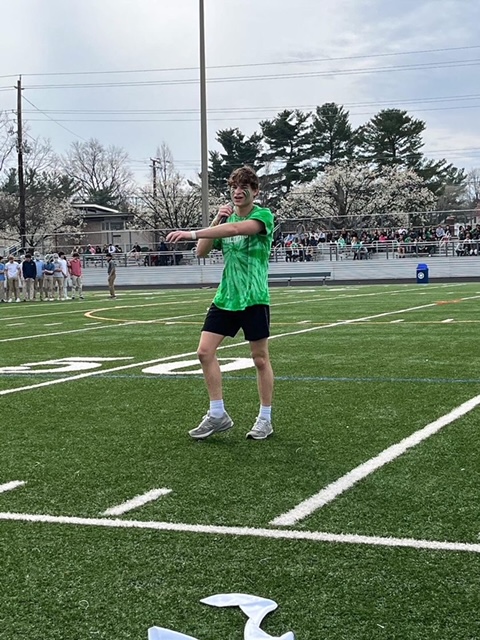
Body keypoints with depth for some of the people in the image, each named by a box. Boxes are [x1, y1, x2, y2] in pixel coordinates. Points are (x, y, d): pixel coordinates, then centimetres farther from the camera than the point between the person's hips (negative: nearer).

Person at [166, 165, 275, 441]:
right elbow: (202, 252, 6)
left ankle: (265, 419, 16)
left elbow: (235, 228, -30)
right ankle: (217, 415, 8)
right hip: (225, 297, 6)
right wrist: (216, 220, -7)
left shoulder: (263, 216, -9)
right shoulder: (226, 217, 11)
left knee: (261, 358, 3)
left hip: (254, 299, -6)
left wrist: (192, 233, -36)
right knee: (205, 351, -3)